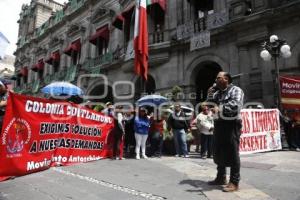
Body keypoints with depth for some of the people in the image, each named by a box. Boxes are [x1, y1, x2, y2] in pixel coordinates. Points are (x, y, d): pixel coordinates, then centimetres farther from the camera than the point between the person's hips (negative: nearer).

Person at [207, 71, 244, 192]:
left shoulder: (236, 90, -6)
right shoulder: (217, 92, 18)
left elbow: (236, 105, -22)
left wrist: (220, 108, -26)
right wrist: (210, 95, 4)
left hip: (231, 125, -8)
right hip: (219, 124, 8)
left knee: (232, 154, -2)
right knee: (218, 152, 15)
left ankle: (234, 182, 8)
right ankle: (221, 177, 29)